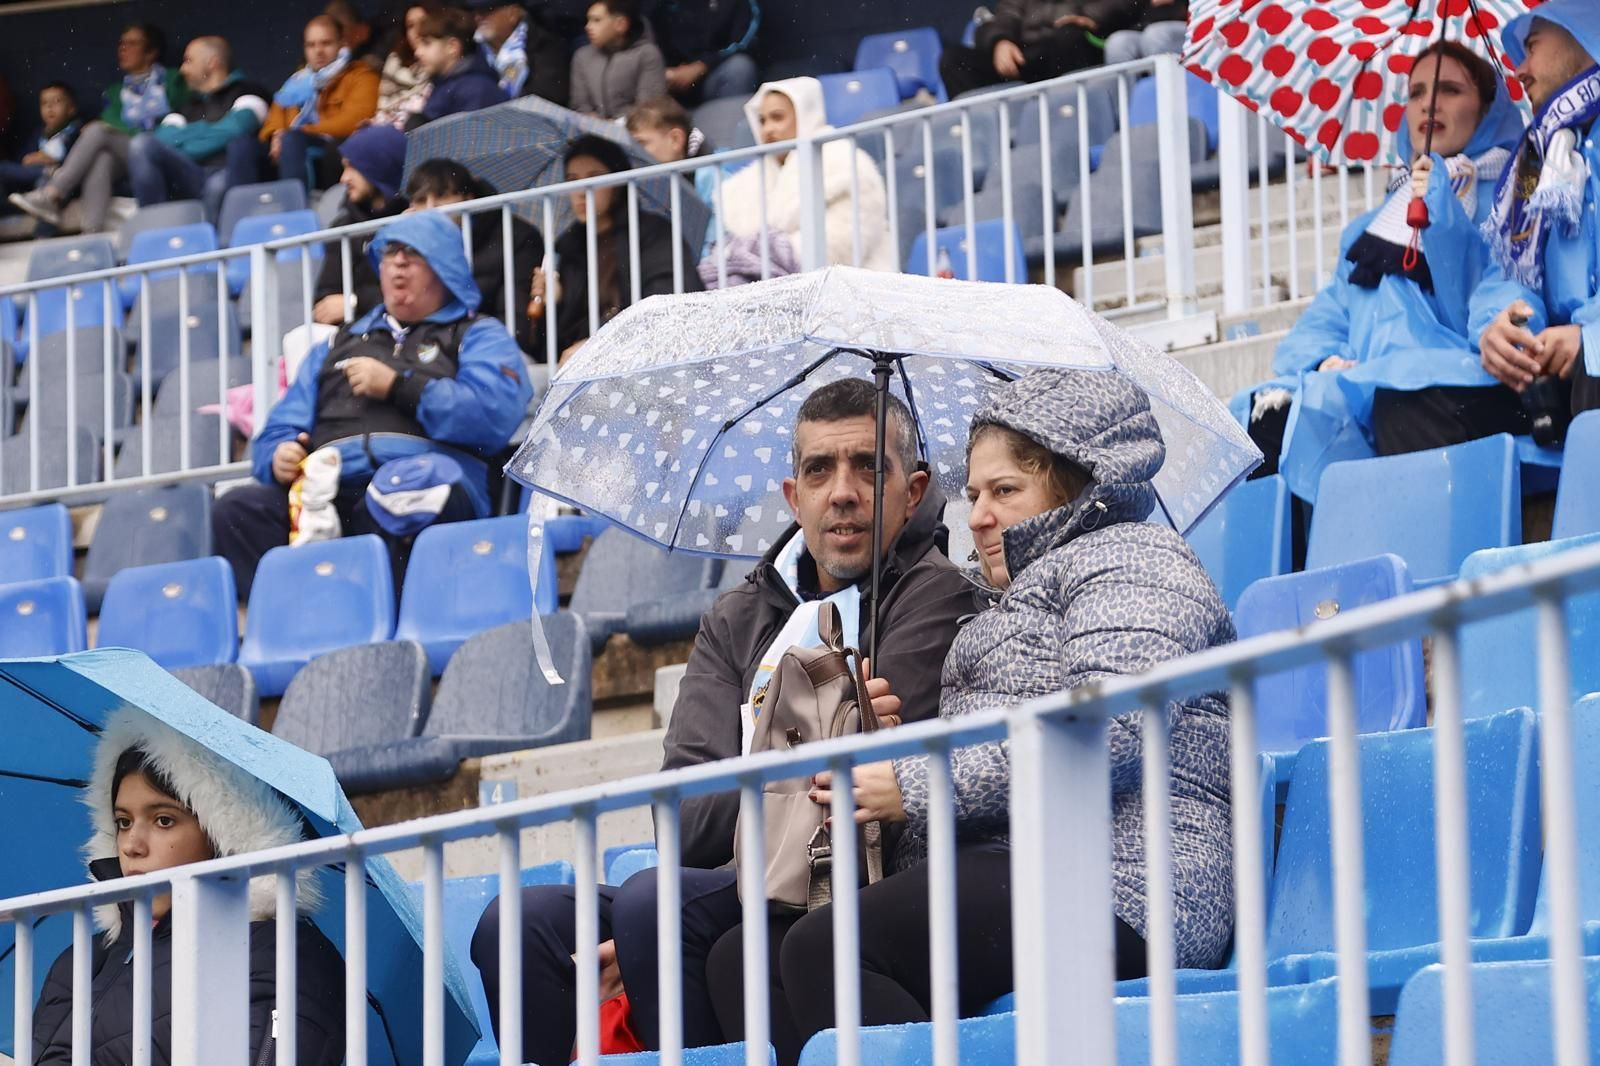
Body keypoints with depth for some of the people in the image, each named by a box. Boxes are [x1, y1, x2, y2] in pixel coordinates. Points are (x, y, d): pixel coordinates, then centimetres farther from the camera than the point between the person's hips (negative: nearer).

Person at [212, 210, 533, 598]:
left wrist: (397, 387, 1)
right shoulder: (339, 344, 36)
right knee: (237, 510, -26)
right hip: (329, 491, 4)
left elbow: (494, 414, -1)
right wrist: (279, 456, 5)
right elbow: (280, 429, 30)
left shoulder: (478, 337, 21)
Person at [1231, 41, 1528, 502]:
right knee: (1265, 421, -28)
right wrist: (1323, 362, 2)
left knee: (1403, 406, -42)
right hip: (1363, 391, 5)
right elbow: (1325, 320, 25)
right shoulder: (1372, 227, 34)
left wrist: (1443, 217, -7)